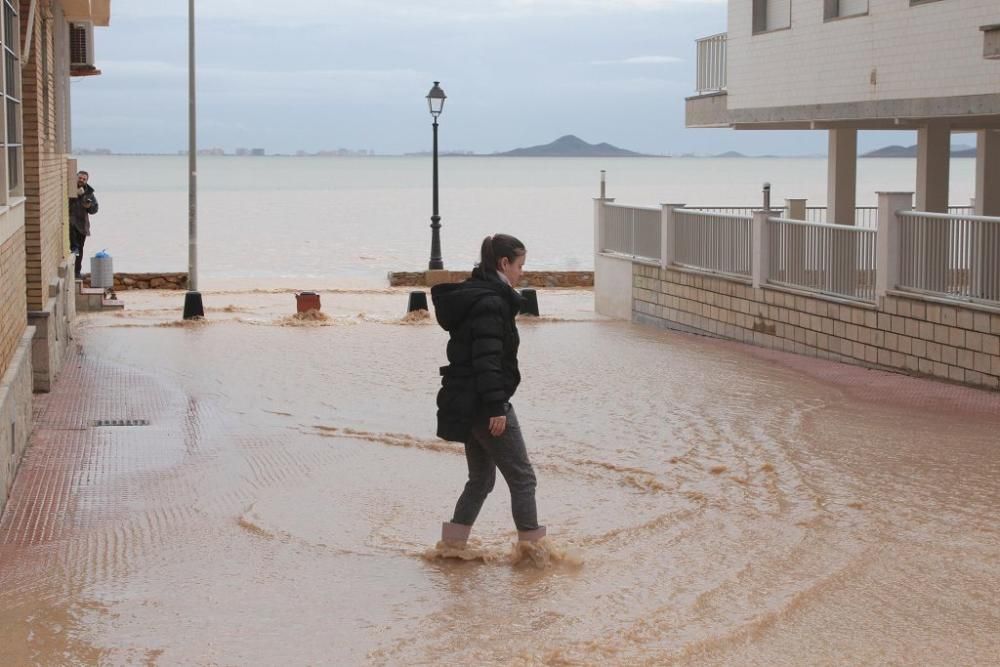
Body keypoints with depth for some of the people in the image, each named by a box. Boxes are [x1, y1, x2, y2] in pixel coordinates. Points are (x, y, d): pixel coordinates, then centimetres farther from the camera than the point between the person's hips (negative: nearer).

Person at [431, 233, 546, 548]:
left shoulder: (471, 294, 14)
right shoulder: (491, 303, -17)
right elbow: (488, 360, -23)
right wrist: (497, 407, -23)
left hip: (465, 403, 10)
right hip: (485, 404, -10)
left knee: (481, 478, 17)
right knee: (522, 478, 0)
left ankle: (453, 541, 16)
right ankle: (531, 544, 3)